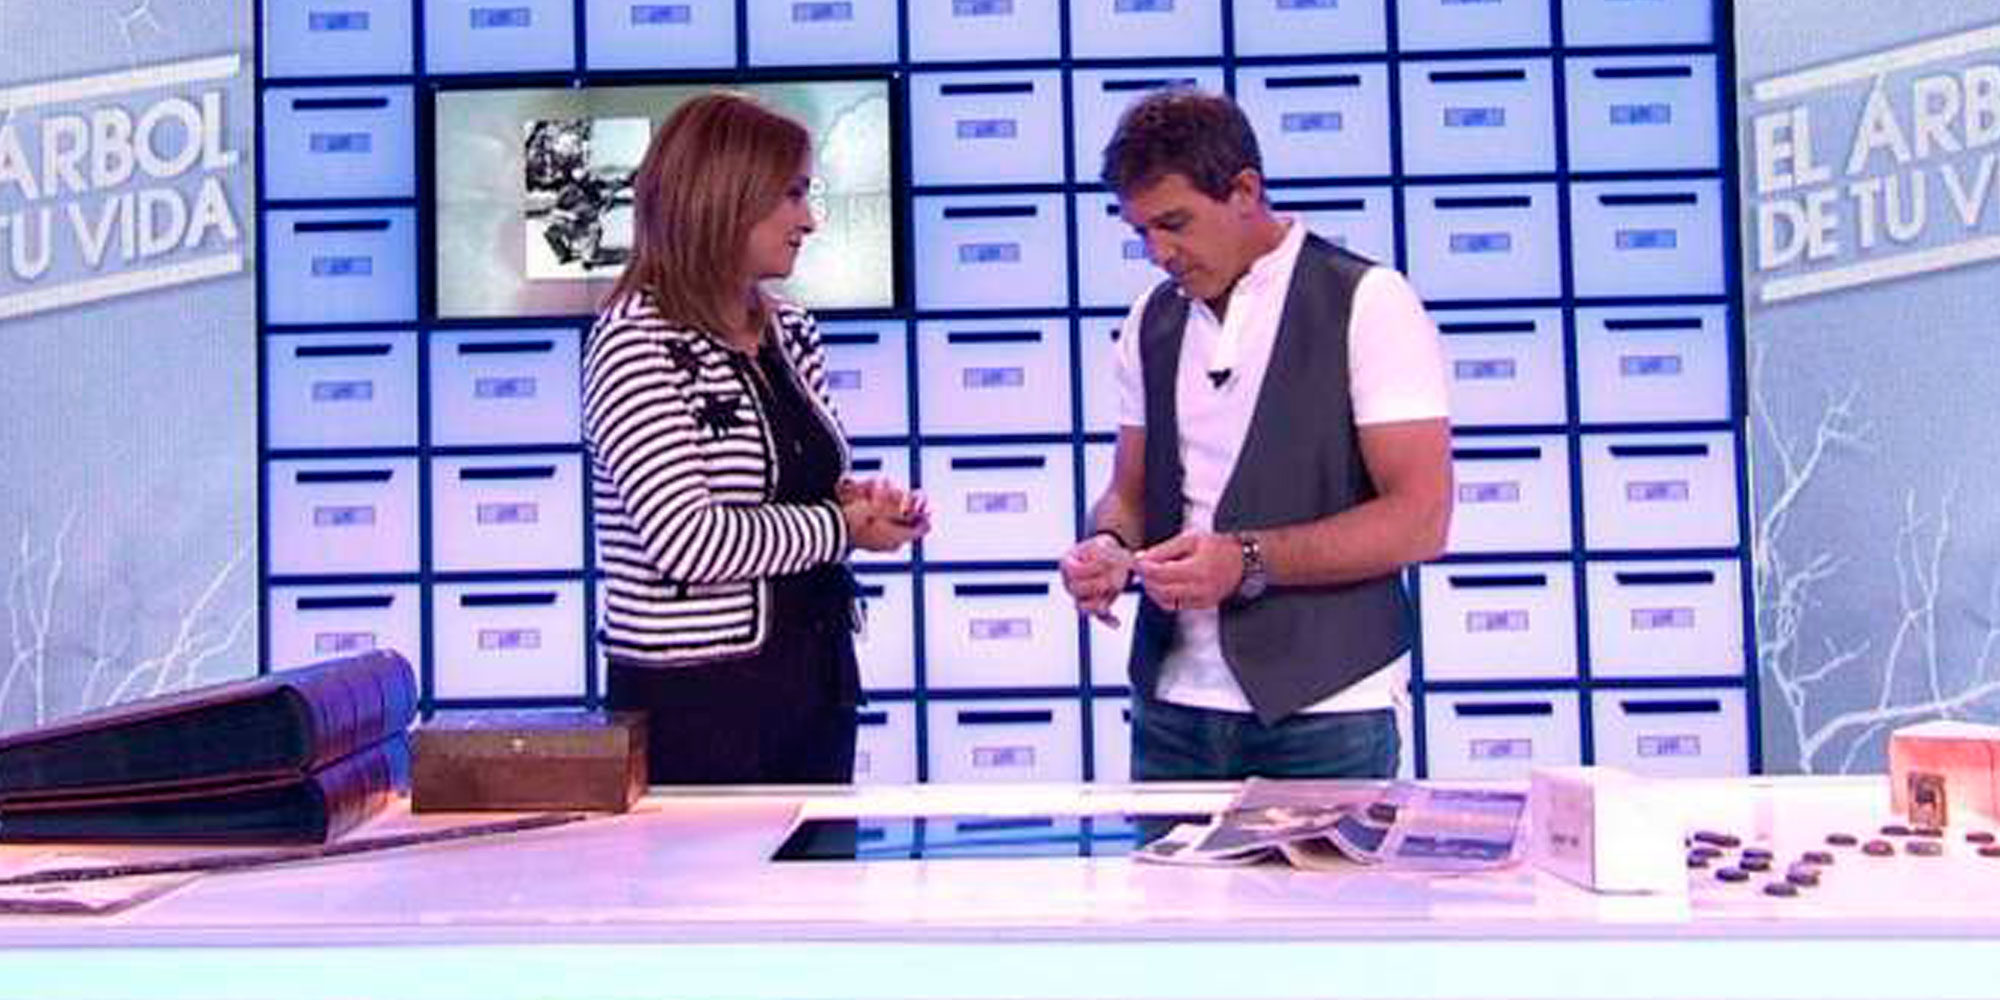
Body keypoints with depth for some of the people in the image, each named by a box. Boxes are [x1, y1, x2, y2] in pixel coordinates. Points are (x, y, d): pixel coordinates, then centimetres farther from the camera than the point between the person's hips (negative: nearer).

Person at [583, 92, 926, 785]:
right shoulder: (635, 344, -14)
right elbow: (688, 540, -23)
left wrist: (859, 498, -2)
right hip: (695, 700, -7)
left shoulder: (791, 333, 8)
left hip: (817, 677, 7)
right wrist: (842, 528, -13)